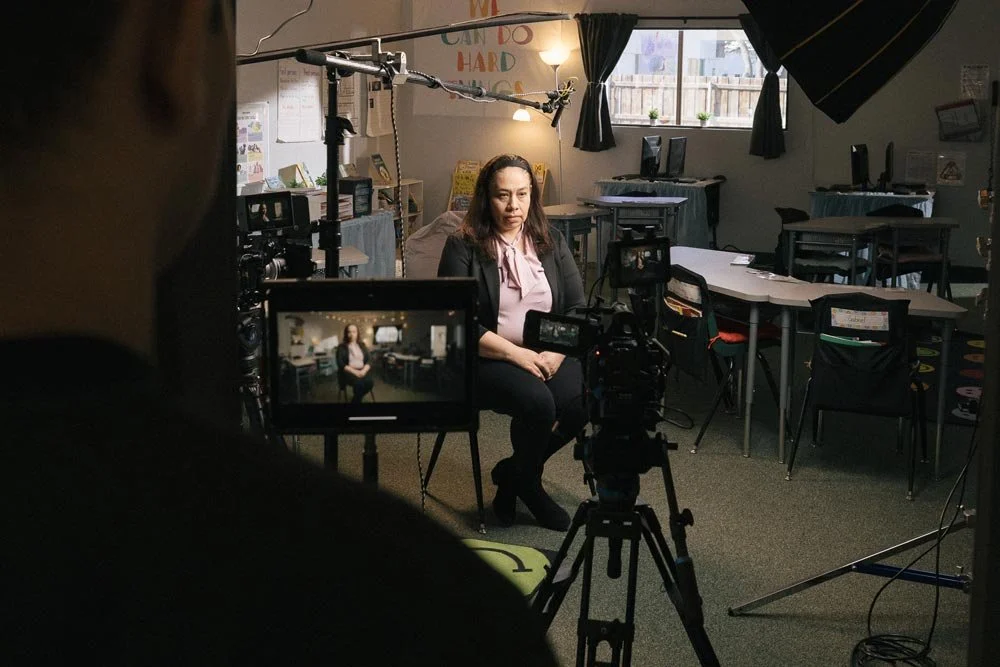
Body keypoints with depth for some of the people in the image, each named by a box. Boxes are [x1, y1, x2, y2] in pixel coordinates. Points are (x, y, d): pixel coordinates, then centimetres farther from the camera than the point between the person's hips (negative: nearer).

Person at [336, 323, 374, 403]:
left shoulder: (362, 345, 14)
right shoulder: (342, 347, 2)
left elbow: (369, 360, 8)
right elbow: (341, 364, -6)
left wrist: (364, 370, -13)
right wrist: (354, 371, -17)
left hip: (362, 371, 4)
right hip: (348, 372, -4)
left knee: (369, 382, -29)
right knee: (359, 383, -36)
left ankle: (356, 399, -7)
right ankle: (356, 401, -10)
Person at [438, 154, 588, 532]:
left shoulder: (551, 242, 10)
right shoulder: (463, 247, -3)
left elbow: (578, 308, 6)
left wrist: (557, 351, -13)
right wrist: (517, 354, -18)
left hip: (549, 355, 4)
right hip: (488, 359, -4)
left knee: (583, 399, -26)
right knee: (537, 401, -33)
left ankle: (512, 472, 1)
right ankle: (528, 485, 0)